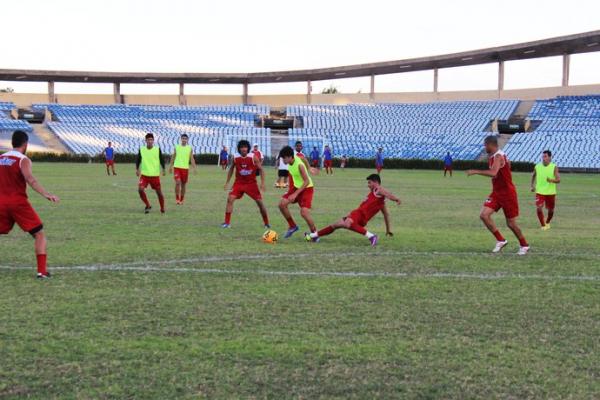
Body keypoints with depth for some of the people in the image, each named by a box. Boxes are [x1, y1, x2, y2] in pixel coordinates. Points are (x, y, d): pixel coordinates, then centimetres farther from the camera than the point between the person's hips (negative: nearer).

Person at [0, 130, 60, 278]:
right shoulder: (23, 160, -7)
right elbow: (30, 179, -24)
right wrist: (46, 194, -35)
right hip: (18, 202, -5)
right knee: (40, 234, 2)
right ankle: (42, 270, -8)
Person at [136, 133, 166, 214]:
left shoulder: (157, 149, -2)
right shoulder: (141, 150, 1)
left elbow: (162, 160, 5)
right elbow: (138, 160, 11)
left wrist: (163, 170, 0)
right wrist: (137, 169, 3)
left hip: (155, 175, -1)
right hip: (144, 174, 1)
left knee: (159, 192, 3)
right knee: (140, 189, -17)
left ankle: (162, 209, 21)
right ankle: (148, 206, 3)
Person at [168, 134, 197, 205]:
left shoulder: (190, 148, 3)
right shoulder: (177, 147, 5)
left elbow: (192, 159, 0)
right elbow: (173, 158, 13)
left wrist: (194, 168, -10)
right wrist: (170, 166, 13)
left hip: (185, 168, 1)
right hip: (177, 167, -1)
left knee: (183, 184, 7)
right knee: (177, 182, -16)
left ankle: (181, 200, 20)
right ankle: (177, 199, -6)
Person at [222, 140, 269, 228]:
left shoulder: (253, 157, -13)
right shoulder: (235, 158, -6)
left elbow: (261, 169, -6)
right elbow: (231, 169, 11)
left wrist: (262, 183, -14)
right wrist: (227, 182, 10)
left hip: (251, 183, -1)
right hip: (239, 183, 1)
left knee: (260, 202, -1)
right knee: (230, 199, -16)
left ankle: (266, 223, 15)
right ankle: (227, 222, -9)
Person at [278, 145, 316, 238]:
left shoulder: (299, 165, -30)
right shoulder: (291, 160, -8)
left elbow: (306, 182, -28)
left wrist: (295, 194, -31)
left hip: (306, 188, -8)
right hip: (296, 187, 8)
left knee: (304, 212, -21)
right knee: (282, 204, -5)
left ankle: (314, 233, 0)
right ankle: (292, 226, 11)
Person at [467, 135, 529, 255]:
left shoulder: (498, 156, -21)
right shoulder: (493, 156, 8)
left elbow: (493, 173, -39)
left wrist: (476, 171, -35)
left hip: (507, 194, -8)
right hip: (496, 193, 8)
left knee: (511, 223, 2)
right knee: (484, 215, -9)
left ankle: (524, 245, 23)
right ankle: (500, 240, 2)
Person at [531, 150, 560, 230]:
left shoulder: (554, 167, -9)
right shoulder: (537, 166, -2)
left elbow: (558, 180, -16)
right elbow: (533, 176, 18)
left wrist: (551, 180, -35)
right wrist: (532, 186, 13)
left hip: (551, 193, 0)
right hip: (539, 192, 0)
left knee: (551, 210, 12)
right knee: (539, 208, -17)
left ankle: (547, 223, 41)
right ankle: (543, 225, -3)